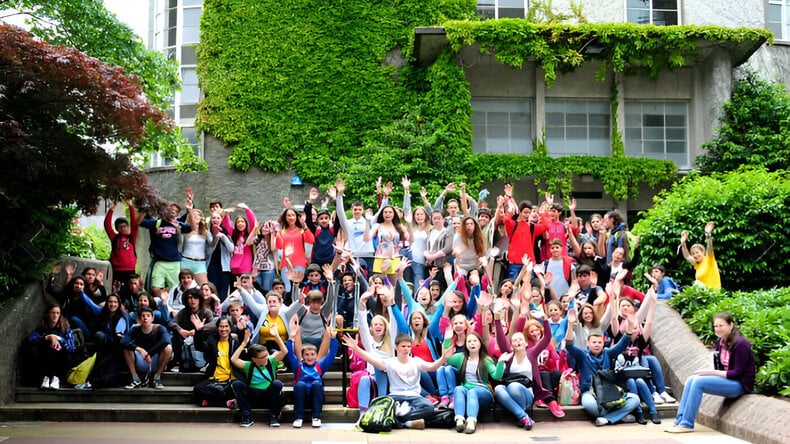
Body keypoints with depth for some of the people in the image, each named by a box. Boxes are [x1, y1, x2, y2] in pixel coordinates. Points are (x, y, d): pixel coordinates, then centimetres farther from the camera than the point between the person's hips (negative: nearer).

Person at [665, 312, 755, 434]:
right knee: (691, 380, -10)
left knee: (699, 382, -23)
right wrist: (707, 373, -10)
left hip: (740, 384, -8)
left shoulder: (740, 344, -16)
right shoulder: (720, 342, 8)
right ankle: (679, 421, -13)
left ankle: (687, 424, -20)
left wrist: (710, 372, -20)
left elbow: (737, 373, -19)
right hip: (725, 379, 8)